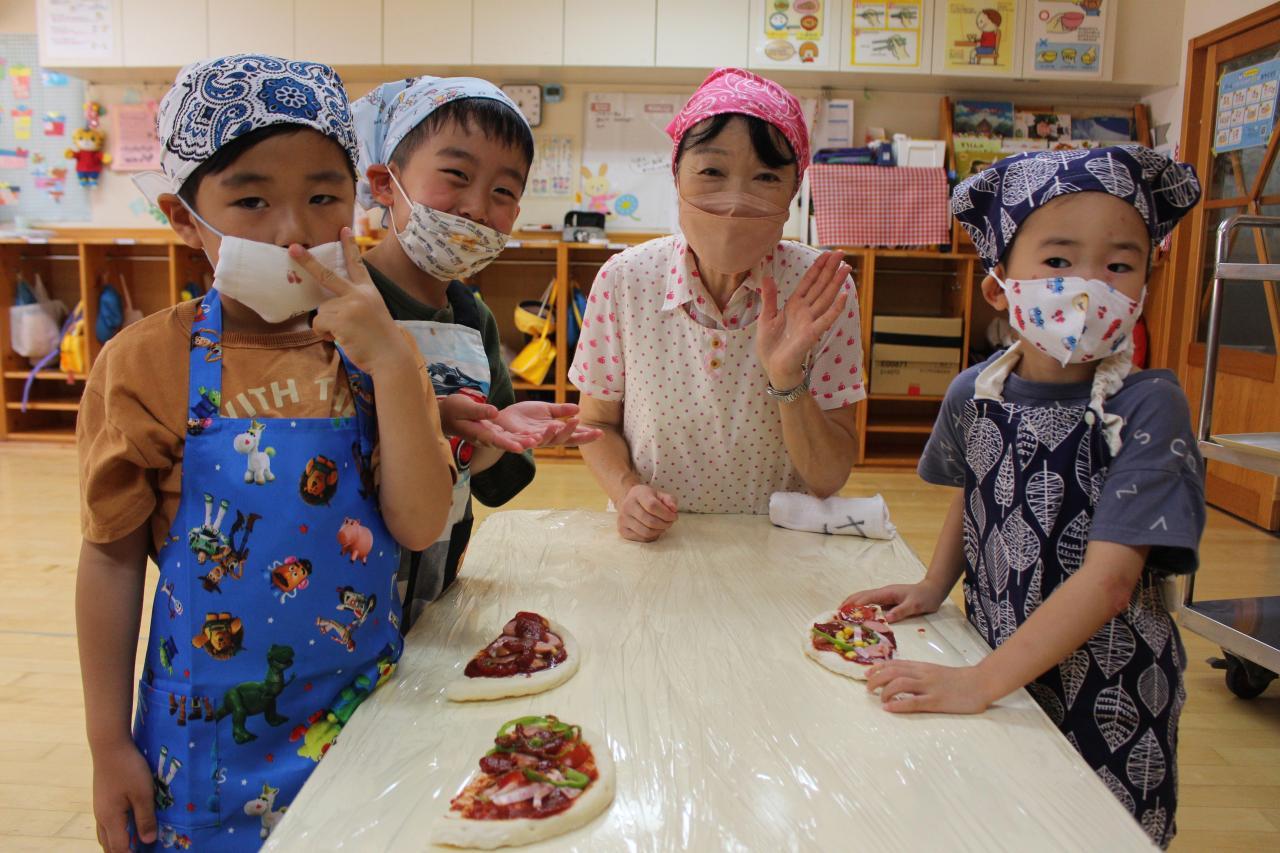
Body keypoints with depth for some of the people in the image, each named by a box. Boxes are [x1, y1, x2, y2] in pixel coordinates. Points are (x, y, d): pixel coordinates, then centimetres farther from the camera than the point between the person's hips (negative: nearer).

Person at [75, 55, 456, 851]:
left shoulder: (376, 354, -4)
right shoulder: (146, 364, -10)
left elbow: (420, 526, -13)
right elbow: (113, 556, -4)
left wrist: (392, 363, -22)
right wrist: (110, 745, 0)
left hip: (367, 706, 2)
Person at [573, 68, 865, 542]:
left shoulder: (824, 290, -10)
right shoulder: (623, 280, -10)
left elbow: (829, 478, -8)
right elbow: (598, 424, 4)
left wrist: (786, 379, -23)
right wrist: (626, 491, -14)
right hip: (651, 543, 0)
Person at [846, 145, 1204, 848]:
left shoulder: (1148, 407, -21)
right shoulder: (974, 393, -7)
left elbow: (1108, 579, -26)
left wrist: (979, 683, -29)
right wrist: (934, 586, 2)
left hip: (1108, 697, -3)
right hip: (991, 663, 4)